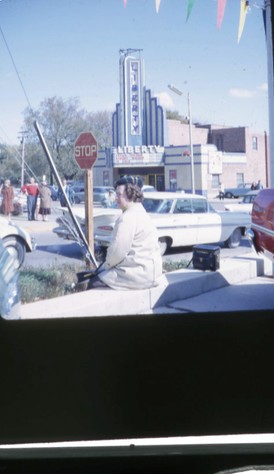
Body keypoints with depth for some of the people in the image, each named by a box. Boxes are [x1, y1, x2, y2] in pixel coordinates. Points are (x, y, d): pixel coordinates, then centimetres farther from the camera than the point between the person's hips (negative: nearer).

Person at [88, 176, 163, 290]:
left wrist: (106, 266, -2)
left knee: (95, 283, -5)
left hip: (139, 276, -10)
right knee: (102, 273, 21)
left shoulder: (128, 217, -17)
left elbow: (118, 251, -20)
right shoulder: (141, 213, 17)